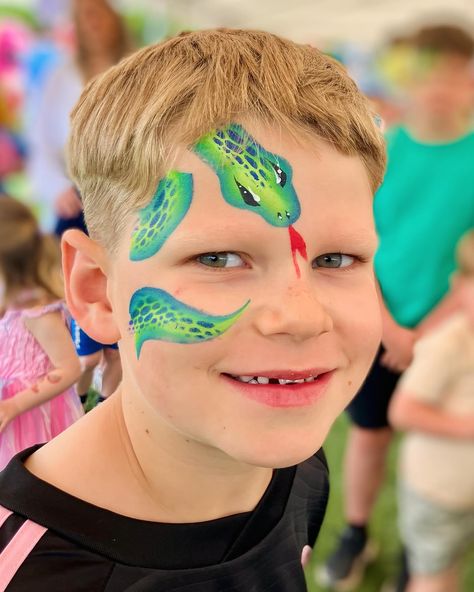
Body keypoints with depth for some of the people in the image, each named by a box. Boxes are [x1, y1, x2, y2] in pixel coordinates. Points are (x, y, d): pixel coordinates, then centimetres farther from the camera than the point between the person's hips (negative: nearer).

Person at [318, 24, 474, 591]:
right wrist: (389, 327, -11)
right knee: (368, 433, 13)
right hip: (375, 324, 1)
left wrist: (427, 332, -15)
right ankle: (356, 536, 33)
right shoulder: (379, 151, -7)